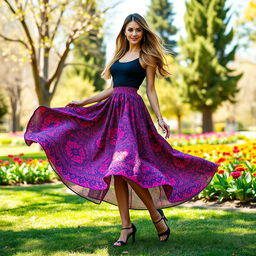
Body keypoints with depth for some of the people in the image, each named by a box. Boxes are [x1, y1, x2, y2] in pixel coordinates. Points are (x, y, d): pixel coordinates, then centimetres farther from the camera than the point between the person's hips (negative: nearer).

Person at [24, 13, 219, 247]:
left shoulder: (147, 56, 4)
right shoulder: (119, 56, 21)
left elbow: (151, 90, 1)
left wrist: (160, 118, -9)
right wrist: (83, 102, 22)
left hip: (132, 110, -7)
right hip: (113, 111, 7)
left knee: (125, 166, -19)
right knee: (115, 170, 1)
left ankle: (156, 215, -3)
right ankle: (126, 226, 5)